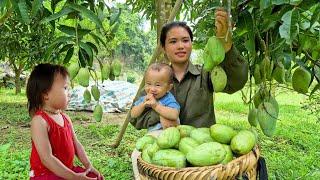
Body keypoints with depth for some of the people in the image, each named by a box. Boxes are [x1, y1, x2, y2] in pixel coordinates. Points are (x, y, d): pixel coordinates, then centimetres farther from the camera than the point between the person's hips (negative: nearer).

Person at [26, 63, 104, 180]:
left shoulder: (65, 118, 4)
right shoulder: (40, 121, -21)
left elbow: (76, 144, 9)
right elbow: (47, 158, -25)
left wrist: (88, 165, -1)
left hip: (67, 171, 8)